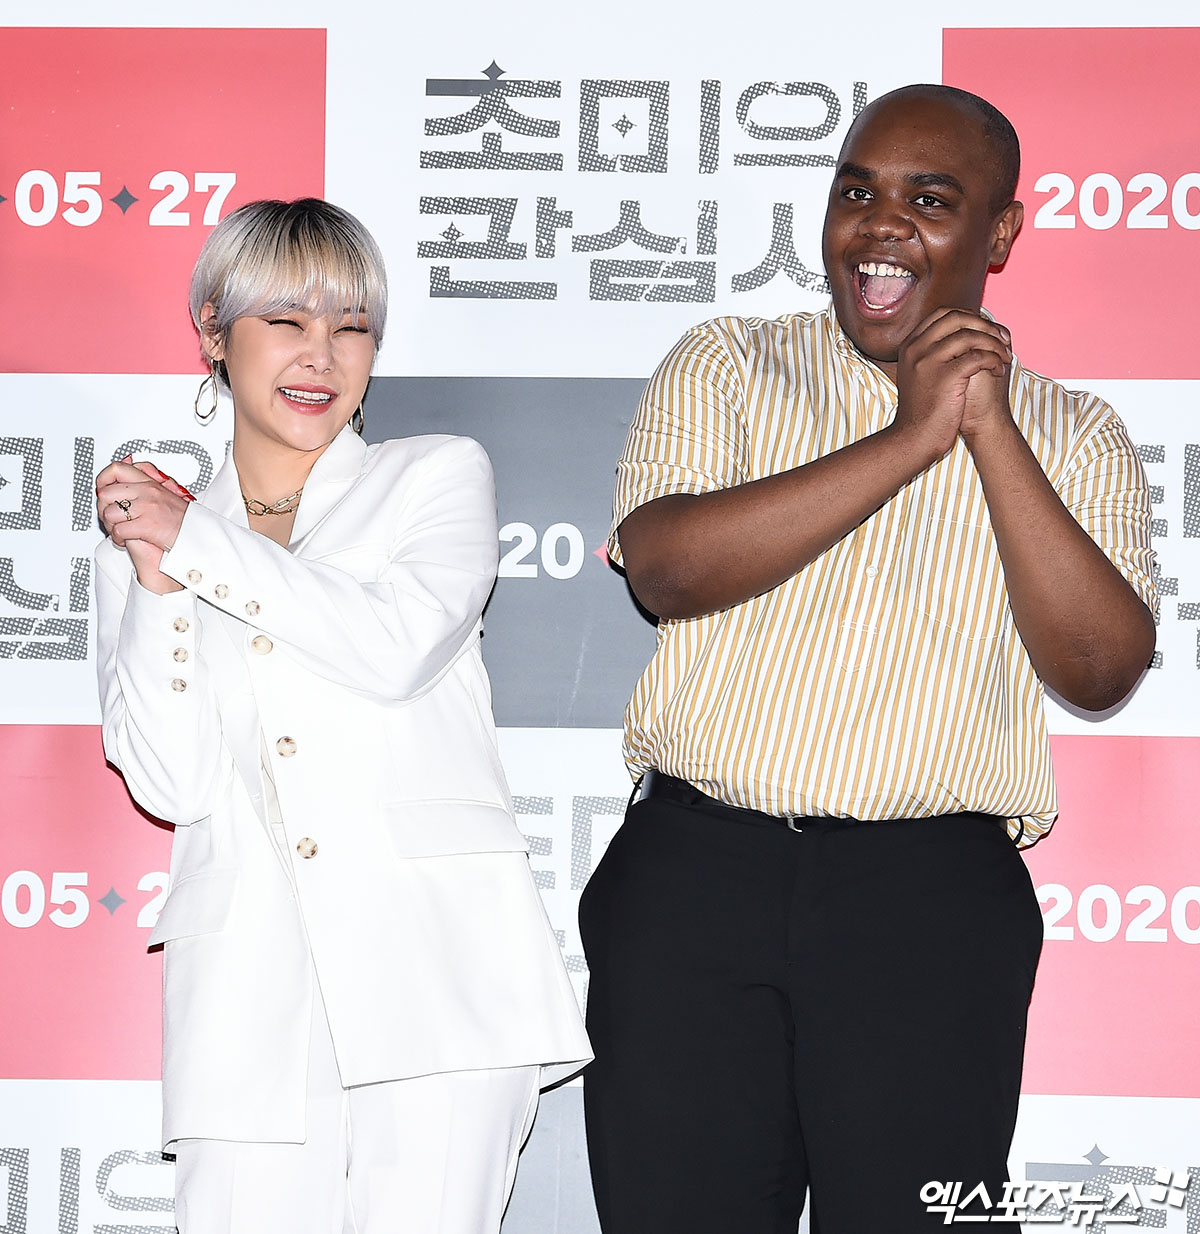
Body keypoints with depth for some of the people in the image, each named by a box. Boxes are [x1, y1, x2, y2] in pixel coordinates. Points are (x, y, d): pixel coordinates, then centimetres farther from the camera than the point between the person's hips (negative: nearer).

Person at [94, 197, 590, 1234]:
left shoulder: (439, 475, 13)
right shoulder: (145, 540, 19)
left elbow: (395, 647, -8)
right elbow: (171, 783, 7)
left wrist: (197, 541, -1)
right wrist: (157, 578, -3)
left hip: (437, 964, -2)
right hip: (251, 984, 2)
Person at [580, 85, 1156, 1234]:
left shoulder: (1072, 436, 11)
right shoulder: (726, 365, 11)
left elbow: (1101, 671, -3)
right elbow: (666, 567, -8)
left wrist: (990, 431, -8)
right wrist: (908, 438, -10)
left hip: (933, 894, 0)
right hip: (696, 867, 1)